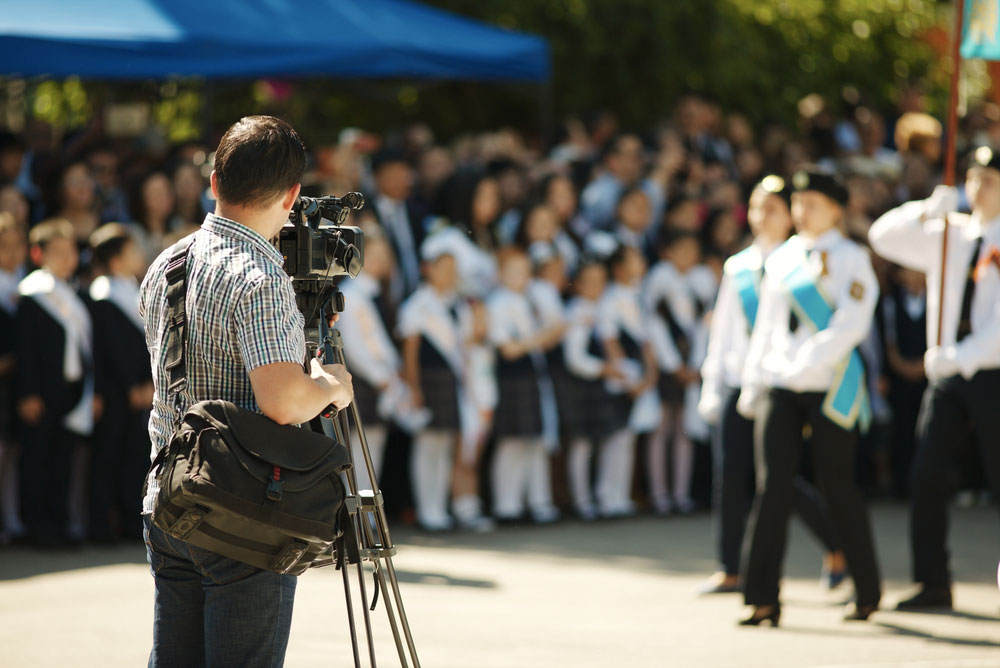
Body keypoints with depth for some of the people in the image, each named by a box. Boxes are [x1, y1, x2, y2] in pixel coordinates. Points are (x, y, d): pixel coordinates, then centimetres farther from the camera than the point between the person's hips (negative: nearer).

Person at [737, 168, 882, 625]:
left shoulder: (851, 259, -3)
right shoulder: (779, 260, 13)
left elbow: (850, 326, -13)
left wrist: (806, 364, -21)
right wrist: (752, 380, 13)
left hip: (830, 387, -4)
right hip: (780, 387, 4)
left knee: (837, 485, 2)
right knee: (772, 485, -7)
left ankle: (867, 593, 18)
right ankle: (763, 599, -8)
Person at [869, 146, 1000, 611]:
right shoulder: (948, 236, 11)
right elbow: (883, 237, 10)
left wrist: (958, 357, -23)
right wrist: (928, 210, -6)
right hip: (947, 376, 4)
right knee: (926, 477, -4)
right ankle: (933, 584, 2)